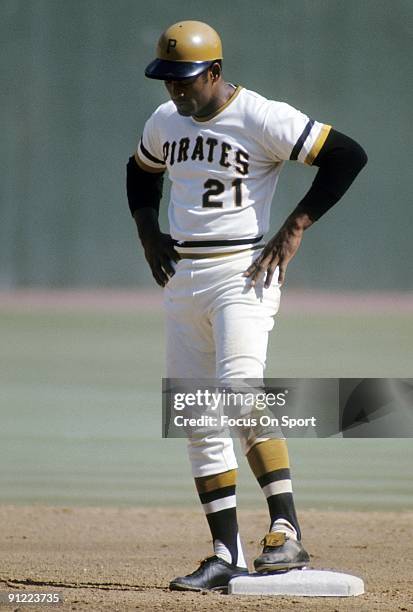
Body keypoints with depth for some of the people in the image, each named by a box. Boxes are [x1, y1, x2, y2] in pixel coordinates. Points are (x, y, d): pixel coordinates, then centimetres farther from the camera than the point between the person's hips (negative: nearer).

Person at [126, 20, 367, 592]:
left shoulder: (263, 119, -11)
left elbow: (348, 155, -13)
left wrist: (295, 228, -13)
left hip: (243, 274, -7)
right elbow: (142, 173, 31)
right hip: (182, 278, 7)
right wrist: (148, 232, 14)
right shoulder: (164, 122, 10)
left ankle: (286, 531, -27)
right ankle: (226, 556, 7)